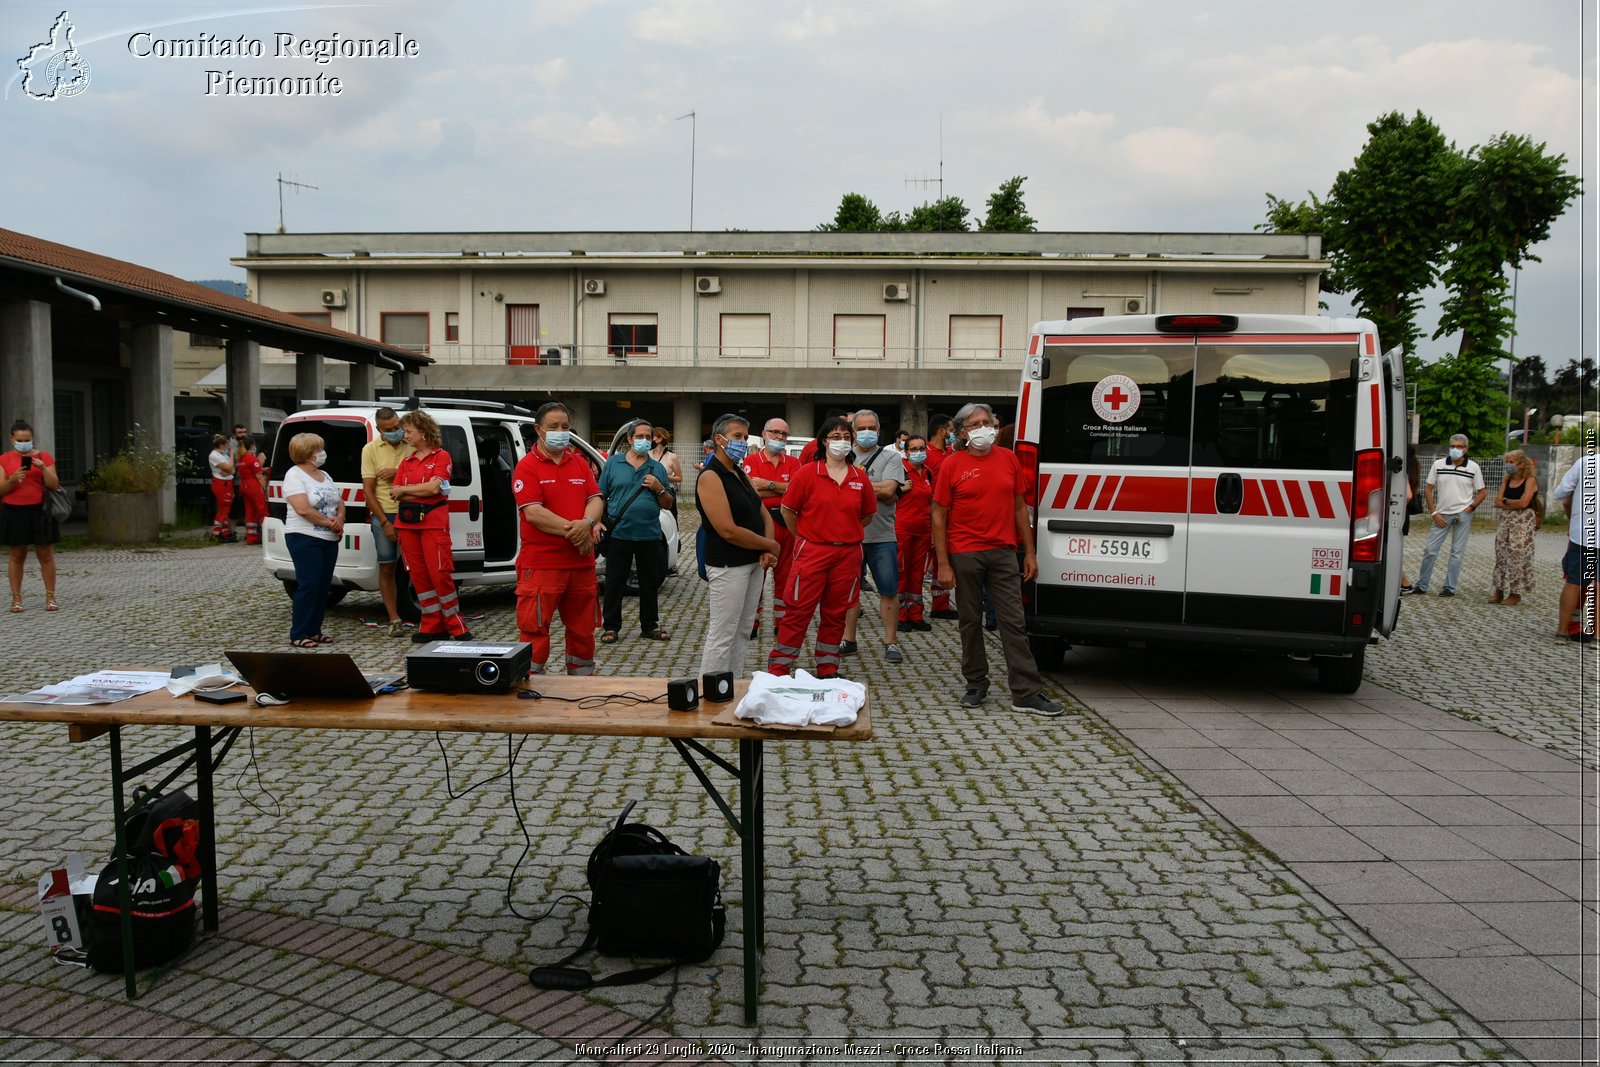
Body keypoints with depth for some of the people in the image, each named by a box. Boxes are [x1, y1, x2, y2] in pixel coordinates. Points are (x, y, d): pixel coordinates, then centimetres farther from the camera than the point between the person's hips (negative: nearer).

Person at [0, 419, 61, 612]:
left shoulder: (44, 457, 2)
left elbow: (54, 485, -2)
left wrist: (43, 469, -17)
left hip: (39, 511, -1)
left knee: (46, 555, 1)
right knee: (16, 556, 6)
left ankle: (50, 597, 6)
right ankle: (16, 598, 10)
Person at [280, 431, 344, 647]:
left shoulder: (325, 476, 16)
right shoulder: (294, 475, -9)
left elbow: (340, 503, 18)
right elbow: (303, 509, -20)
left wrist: (339, 520, -3)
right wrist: (329, 522, -14)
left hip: (330, 540, 8)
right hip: (305, 539, -8)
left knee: (323, 586, 8)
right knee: (309, 585, -9)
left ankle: (314, 630, 16)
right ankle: (298, 634, -3)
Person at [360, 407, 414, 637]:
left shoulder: (412, 444, 0)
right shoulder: (370, 450, 1)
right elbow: (368, 490, -1)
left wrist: (398, 472, -16)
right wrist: (385, 522, -8)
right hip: (384, 514, 1)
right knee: (386, 568, 4)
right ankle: (394, 619, 12)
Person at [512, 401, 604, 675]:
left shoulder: (580, 463, 13)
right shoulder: (527, 466, -5)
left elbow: (596, 500, 5)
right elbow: (533, 513, -14)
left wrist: (586, 524, -17)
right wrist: (571, 530, -18)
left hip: (581, 562, 6)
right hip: (541, 563, -6)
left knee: (583, 629, 15)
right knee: (534, 631, -4)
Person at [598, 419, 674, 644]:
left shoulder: (658, 469, 9)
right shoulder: (613, 463, 5)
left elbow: (668, 504, 11)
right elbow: (601, 497, 7)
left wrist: (659, 488, -7)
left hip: (649, 535, 2)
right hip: (619, 534, -2)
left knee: (650, 583, 9)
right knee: (614, 583, 3)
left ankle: (649, 625, 21)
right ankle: (611, 627, 13)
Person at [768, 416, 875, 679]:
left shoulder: (860, 477, 5)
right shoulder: (806, 473, -5)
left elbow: (868, 514, 17)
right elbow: (788, 509, 1)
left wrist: (847, 532, 10)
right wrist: (802, 537, 5)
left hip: (848, 554, 4)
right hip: (812, 551, -3)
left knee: (836, 613, 11)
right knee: (798, 611, -2)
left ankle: (828, 669, 23)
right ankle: (778, 669, 5)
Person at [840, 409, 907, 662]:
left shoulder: (891, 457, 2)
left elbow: (889, 492, -13)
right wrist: (876, 489, -11)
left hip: (882, 537, -2)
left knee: (889, 591, 1)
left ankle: (891, 642, 11)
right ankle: (848, 640, 21)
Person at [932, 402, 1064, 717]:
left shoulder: (1009, 459, 7)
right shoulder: (952, 465, -1)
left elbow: (1019, 507, 12)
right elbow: (939, 516, -1)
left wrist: (1029, 552, 8)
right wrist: (943, 564, -7)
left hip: (1003, 552, 2)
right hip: (965, 555, -2)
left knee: (1014, 622, 0)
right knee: (970, 621, 8)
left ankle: (1026, 694, 1)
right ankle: (976, 685, 21)